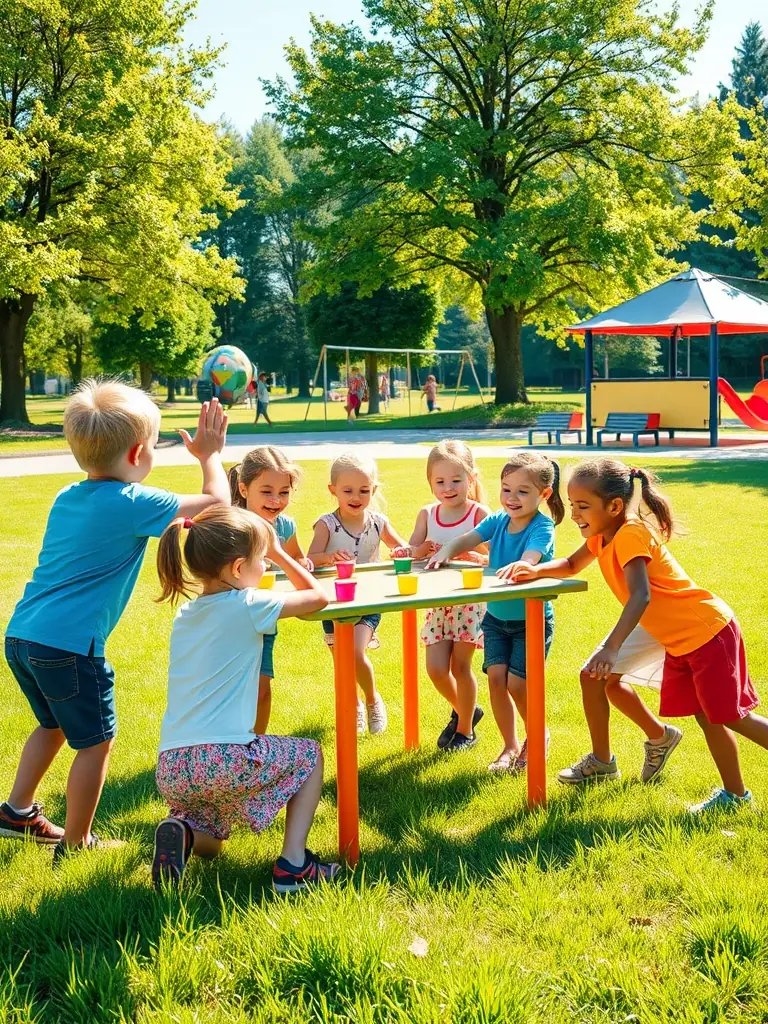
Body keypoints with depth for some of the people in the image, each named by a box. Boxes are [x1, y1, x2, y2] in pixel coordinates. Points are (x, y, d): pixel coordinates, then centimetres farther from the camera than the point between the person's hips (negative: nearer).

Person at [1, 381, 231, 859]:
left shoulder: (67, 497, 11)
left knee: (54, 725, 28)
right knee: (96, 742, 7)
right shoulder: (133, 504, -11)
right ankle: (75, 844, 17)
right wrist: (210, 455, 12)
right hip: (69, 644, -8)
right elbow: (216, 502, -4)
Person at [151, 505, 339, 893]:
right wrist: (278, 553, 19)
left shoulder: (186, 614, 15)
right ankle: (293, 864, 8)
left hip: (170, 769, 6)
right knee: (309, 754, 22)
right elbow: (318, 597, 8)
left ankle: (183, 828, -3)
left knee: (209, 844, 33)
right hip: (225, 758, -6)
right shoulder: (247, 606, -5)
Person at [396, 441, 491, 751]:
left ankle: (465, 729, 20)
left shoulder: (480, 514, -8)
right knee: (435, 668, 0)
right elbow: (410, 551, 6)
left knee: (460, 665, 0)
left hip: (471, 598, -4)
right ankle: (463, 711, 29)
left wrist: (474, 557, -28)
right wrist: (417, 551, -16)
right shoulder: (427, 515, 4)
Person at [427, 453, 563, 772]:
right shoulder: (498, 521, -1)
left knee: (516, 683, -9)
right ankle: (510, 746, 13)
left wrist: (515, 566, -58)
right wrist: (445, 553, -27)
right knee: (496, 677, -5)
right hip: (496, 617, 5)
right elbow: (466, 540, -5)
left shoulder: (542, 527, -17)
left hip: (532, 619, -5)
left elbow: (530, 558, -35)